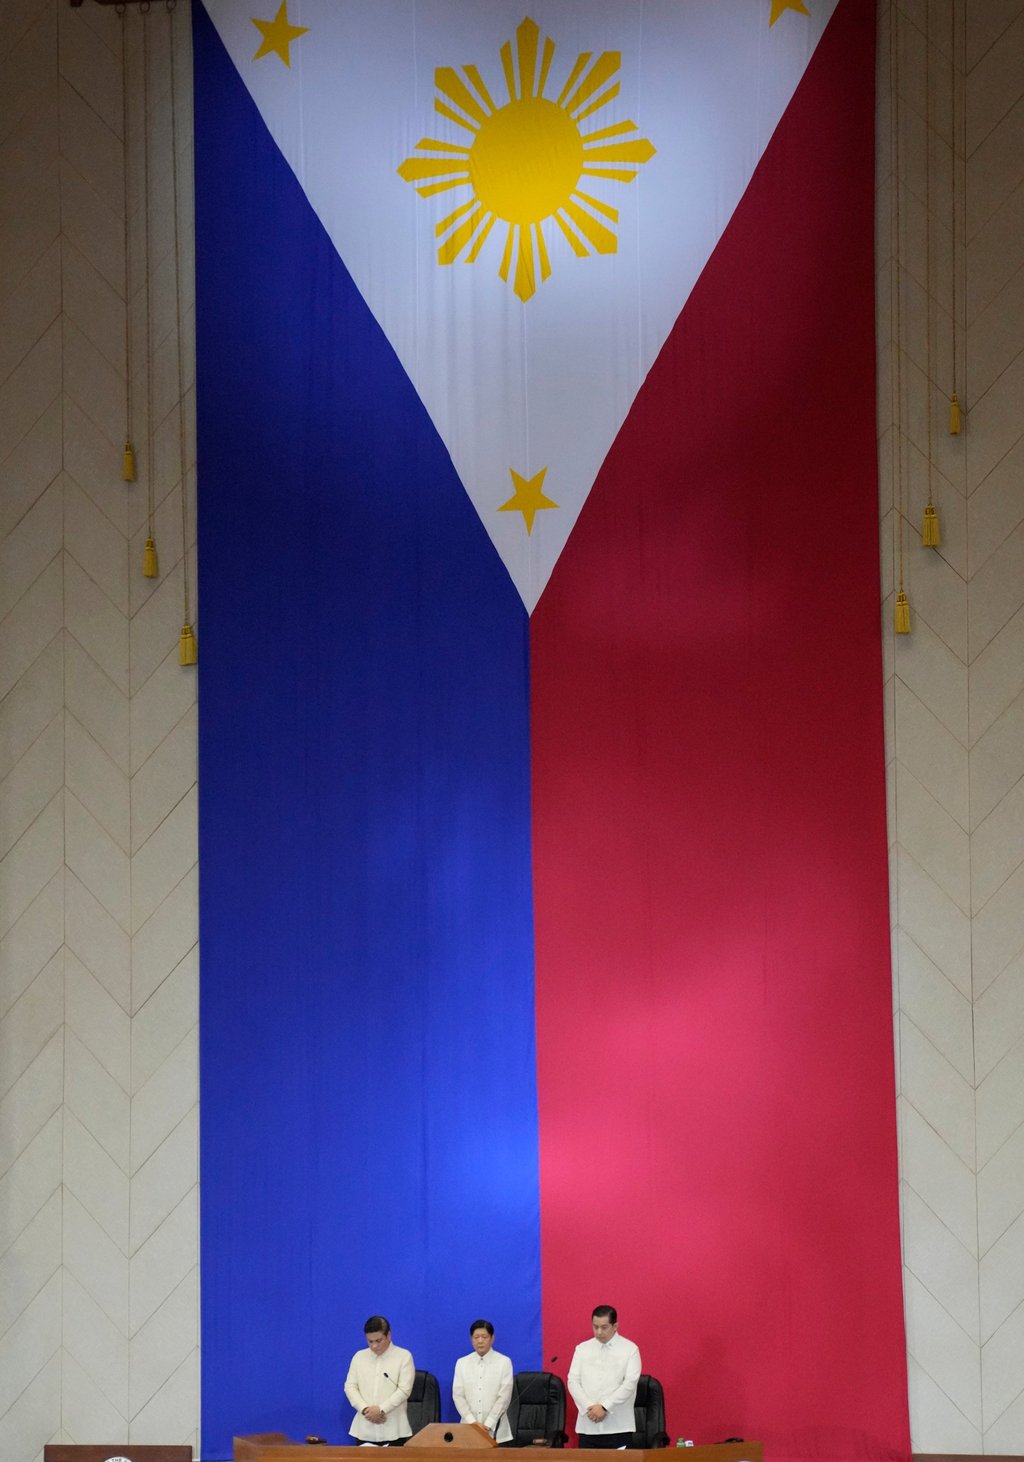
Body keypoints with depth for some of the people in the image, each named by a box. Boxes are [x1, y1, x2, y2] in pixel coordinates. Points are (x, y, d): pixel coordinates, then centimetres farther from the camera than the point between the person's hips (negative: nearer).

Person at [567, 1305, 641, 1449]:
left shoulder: (630, 1349, 2)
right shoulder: (582, 1349, 11)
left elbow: (630, 1383, -8)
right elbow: (573, 1382, 5)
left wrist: (604, 1407, -14)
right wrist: (588, 1407, -10)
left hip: (618, 1426, -3)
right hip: (588, 1425, 3)